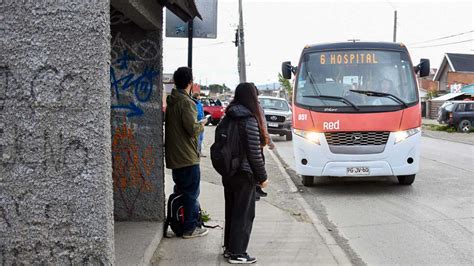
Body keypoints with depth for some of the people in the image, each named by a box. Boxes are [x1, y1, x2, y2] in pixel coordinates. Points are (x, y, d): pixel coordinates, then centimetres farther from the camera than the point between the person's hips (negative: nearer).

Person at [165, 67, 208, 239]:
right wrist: (202, 125, -2)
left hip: (173, 156, 9)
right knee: (191, 192, 1)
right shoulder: (186, 102, -17)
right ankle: (190, 228, 7)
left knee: (181, 190, 19)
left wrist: (197, 125, 18)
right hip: (187, 157, -9)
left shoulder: (171, 100, 11)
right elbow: (192, 129, -22)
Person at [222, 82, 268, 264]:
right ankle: (237, 254, 11)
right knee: (244, 214, 4)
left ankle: (229, 248, 28)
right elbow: (254, 152, -16)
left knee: (231, 211, 17)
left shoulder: (228, 118, 5)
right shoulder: (250, 120, -17)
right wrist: (262, 177, -7)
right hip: (244, 174, -7)